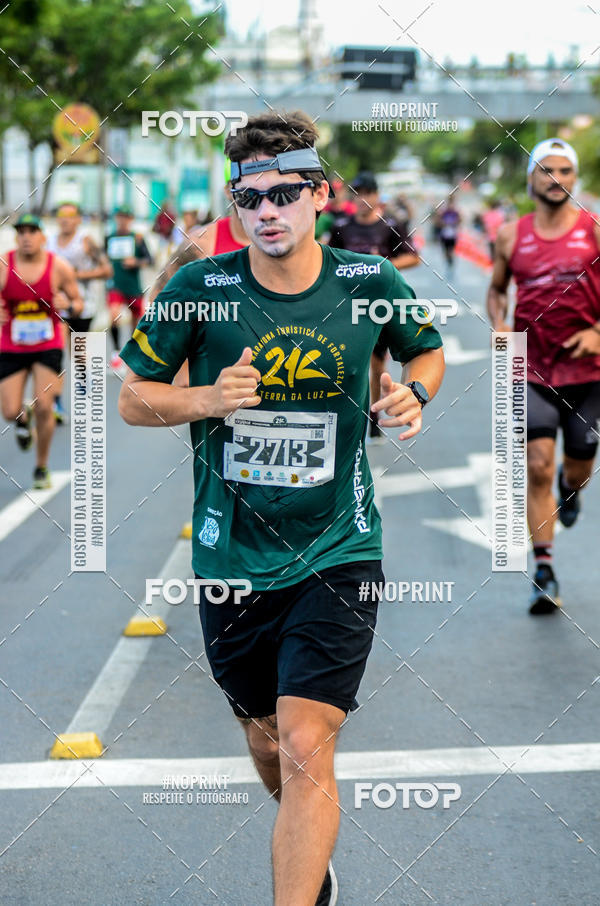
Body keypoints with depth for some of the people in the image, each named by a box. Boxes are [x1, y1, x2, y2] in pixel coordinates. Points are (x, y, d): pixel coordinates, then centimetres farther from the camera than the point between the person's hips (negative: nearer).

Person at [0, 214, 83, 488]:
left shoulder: (60, 268, -7)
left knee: (43, 407, -11)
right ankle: (23, 419, 37)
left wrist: (69, 306, -20)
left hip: (48, 347, -1)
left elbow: (78, 304, 3)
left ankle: (42, 468, 10)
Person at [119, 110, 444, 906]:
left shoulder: (369, 282, -4)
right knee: (269, 747, 17)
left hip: (336, 554, -2)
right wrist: (206, 399, -18)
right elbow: (133, 399, 2)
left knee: (305, 751, -16)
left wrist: (413, 393, -6)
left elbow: (429, 350, 16)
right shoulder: (200, 288, -7)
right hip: (232, 560, 2)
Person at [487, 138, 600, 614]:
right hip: (531, 367, 0)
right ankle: (544, 573, -9)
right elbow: (496, 290, 17)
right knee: (537, 466, -12)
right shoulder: (511, 236, 3)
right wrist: (500, 325, -2)